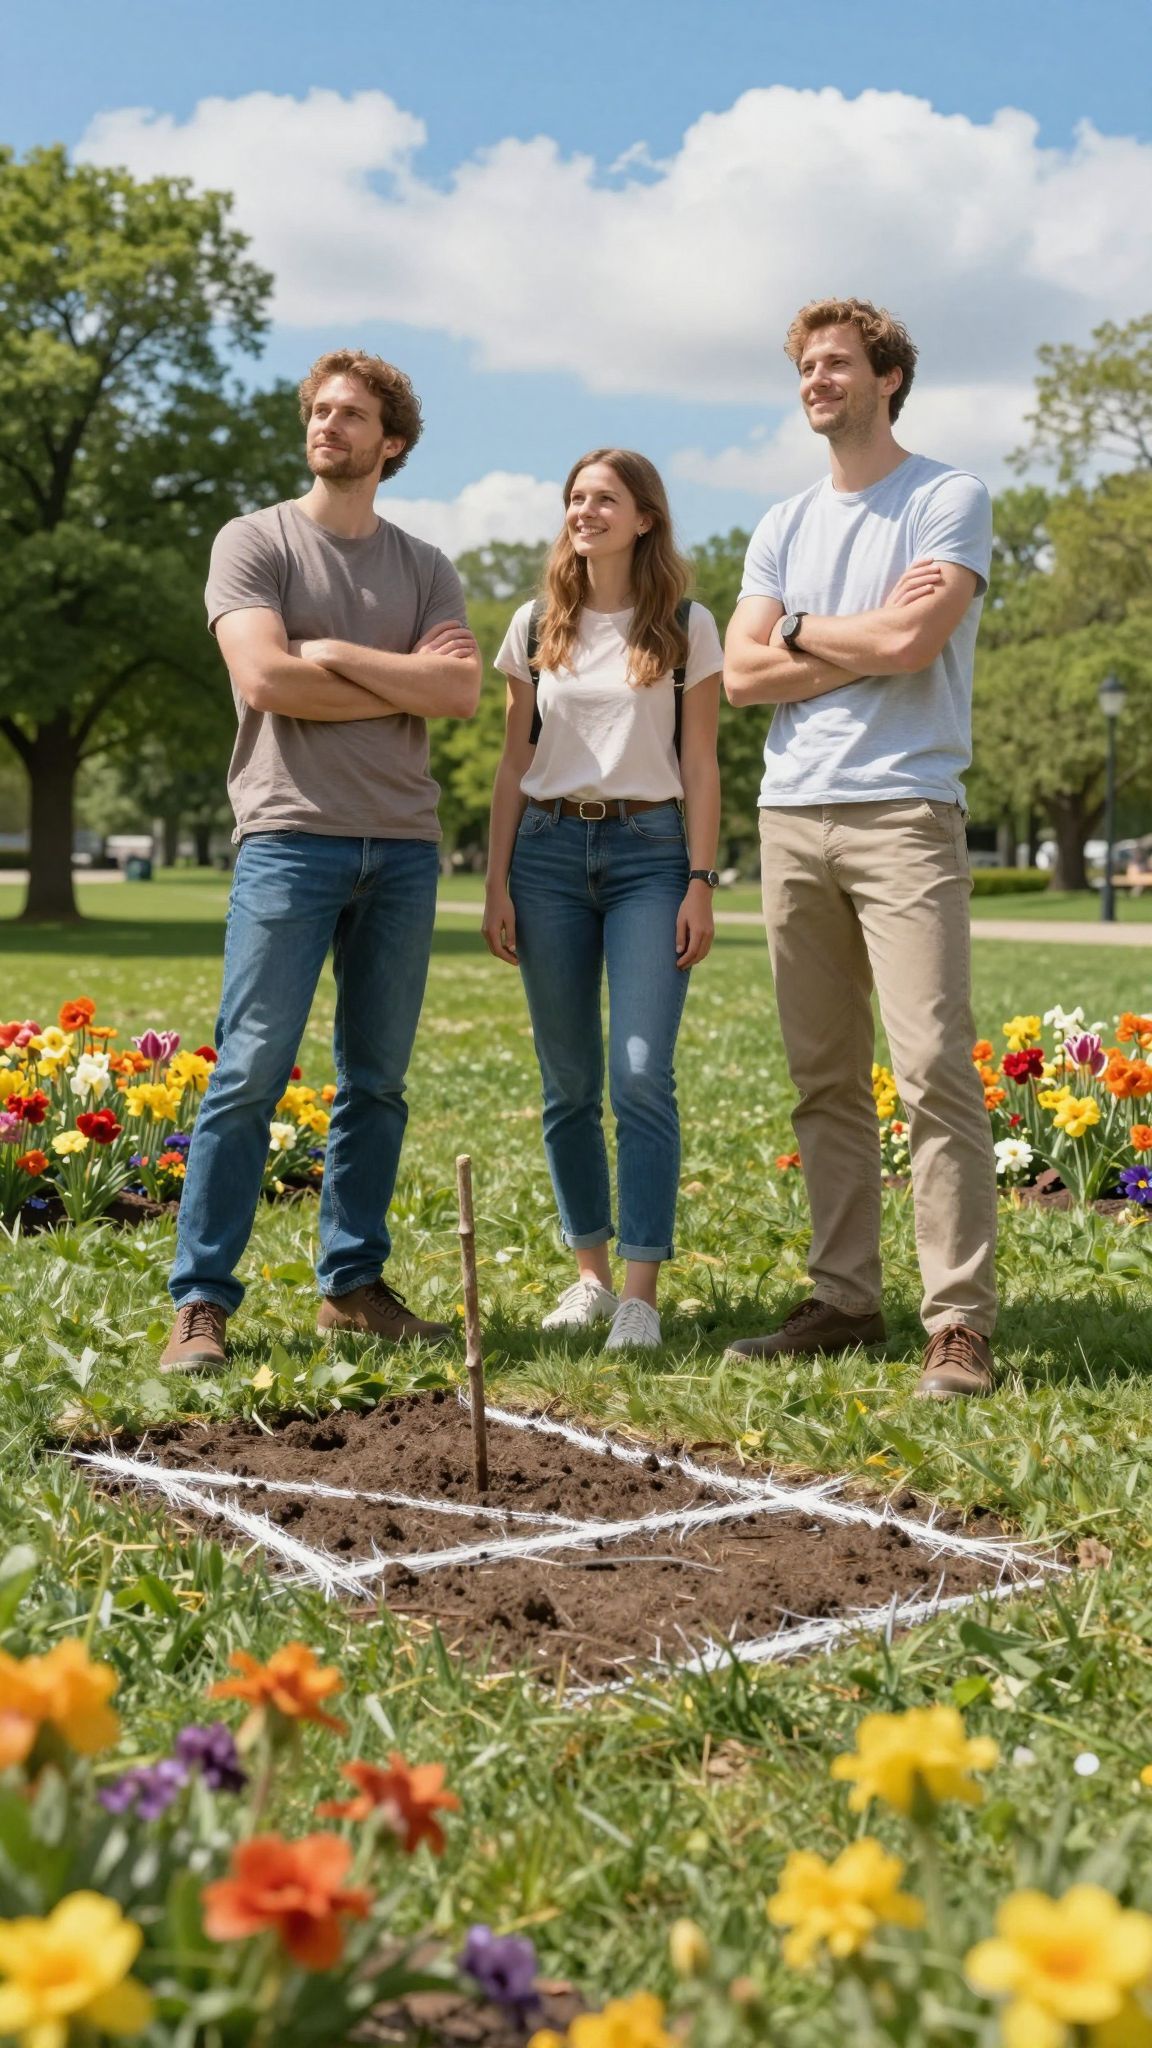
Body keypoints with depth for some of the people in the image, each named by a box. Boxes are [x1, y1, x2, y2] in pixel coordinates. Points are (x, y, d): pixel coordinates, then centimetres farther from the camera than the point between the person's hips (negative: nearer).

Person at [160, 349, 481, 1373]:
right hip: (291, 837, -4)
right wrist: (403, 681, -4)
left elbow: (461, 692, -1)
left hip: (403, 847, 4)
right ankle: (201, 1301, -4)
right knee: (251, 1074, -8)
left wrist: (336, 653, -7)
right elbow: (264, 681, -11)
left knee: (377, 1080, 7)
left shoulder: (426, 568, 14)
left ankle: (353, 1282, 16)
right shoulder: (256, 542, 4)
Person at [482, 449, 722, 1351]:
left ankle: (642, 1290, -7)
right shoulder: (536, 626, 10)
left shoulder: (688, 627, 4)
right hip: (549, 849, 3)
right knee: (568, 1081, 5)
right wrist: (497, 882, 5)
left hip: (649, 850, -3)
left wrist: (701, 883, -5)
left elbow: (700, 765, 3)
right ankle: (590, 1273, 16)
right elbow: (514, 763, 11)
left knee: (642, 1073, -12)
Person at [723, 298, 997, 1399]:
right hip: (791, 814, 6)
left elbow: (912, 645, -13)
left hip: (902, 813, -6)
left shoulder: (948, 500, 1)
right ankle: (842, 1299, 15)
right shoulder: (782, 526, 19)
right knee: (824, 1082, 8)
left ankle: (958, 1322, -10)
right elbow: (741, 675, 8)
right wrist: (867, 641, -2)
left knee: (934, 1070, -12)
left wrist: (801, 630, 3)